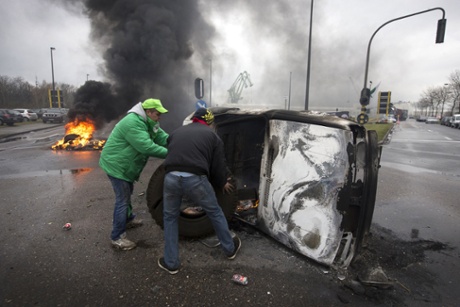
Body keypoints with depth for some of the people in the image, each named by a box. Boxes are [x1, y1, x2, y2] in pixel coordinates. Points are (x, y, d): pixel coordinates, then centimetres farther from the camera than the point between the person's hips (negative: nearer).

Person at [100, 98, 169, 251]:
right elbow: (147, 147, -35)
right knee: (122, 199, -6)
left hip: (125, 165, 10)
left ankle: (128, 219, 46)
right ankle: (117, 237, 5)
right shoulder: (133, 123, -28)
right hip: (116, 165, -10)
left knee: (127, 193, 25)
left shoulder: (148, 123, 4)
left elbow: (163, 137, -3)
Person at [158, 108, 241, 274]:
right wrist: (222, 183, 34)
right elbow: (218, 164, 16)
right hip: (195, 179, -2)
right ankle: (230, 248, 42)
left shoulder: (176, 132, 27)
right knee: (215, 213, 23)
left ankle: (171, 263, 32)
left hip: (171, 177, 2)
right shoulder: (212, 135, 18)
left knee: (170, 217, 26)